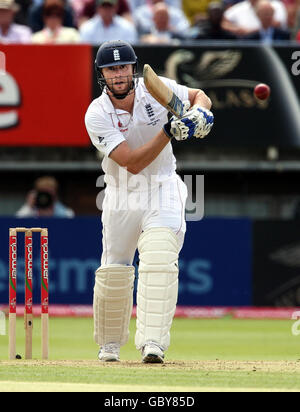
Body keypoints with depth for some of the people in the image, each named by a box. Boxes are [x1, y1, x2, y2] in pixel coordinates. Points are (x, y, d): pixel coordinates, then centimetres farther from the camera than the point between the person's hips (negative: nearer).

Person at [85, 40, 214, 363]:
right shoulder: (97, 115, -16)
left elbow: (197, 95, 8)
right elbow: (132, 163, -25)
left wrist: (200, 110, -16)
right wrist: (168, 132, -32)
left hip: (162, 191, 0)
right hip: (121, 196, 0)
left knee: (159, 262, -19)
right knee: (113, 271, 5)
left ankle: (153, 344, -26)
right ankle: (109, 344, 27)